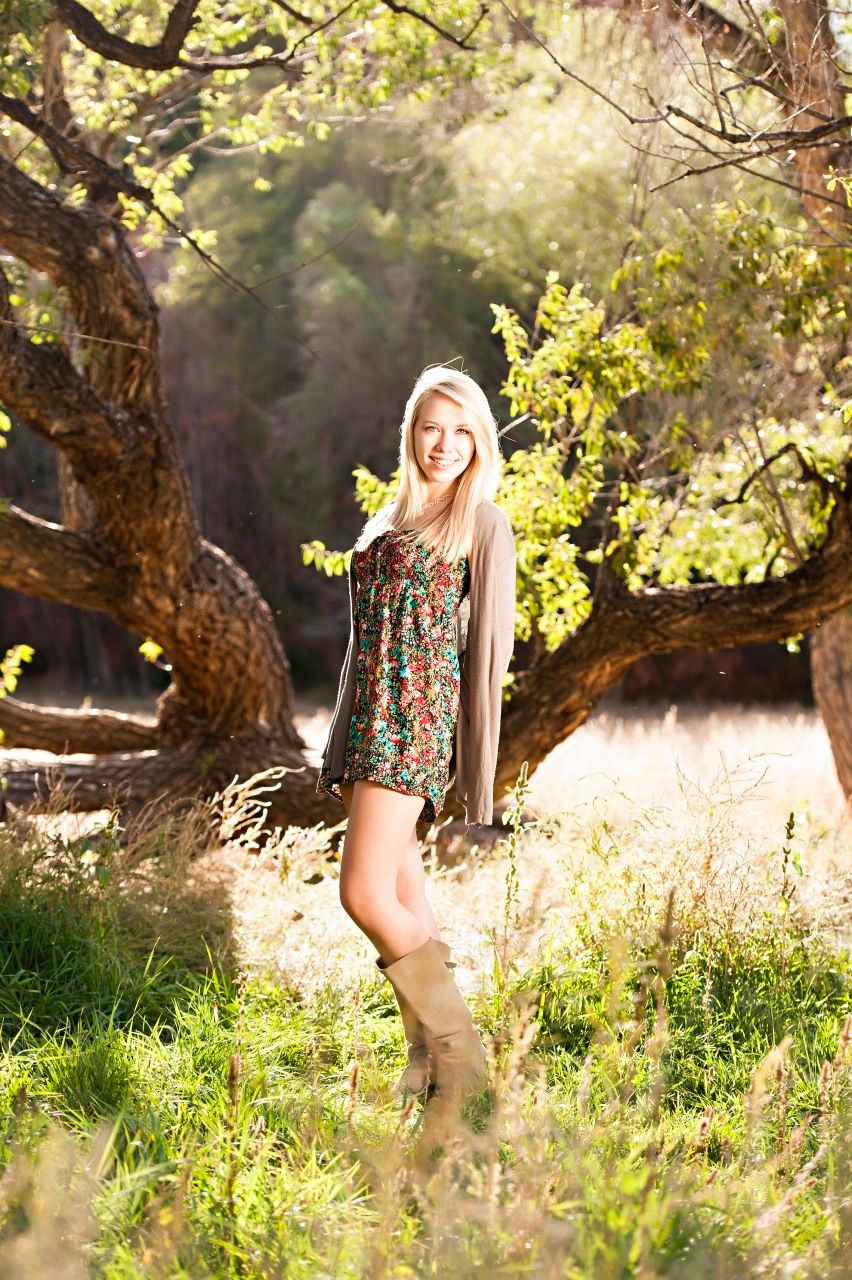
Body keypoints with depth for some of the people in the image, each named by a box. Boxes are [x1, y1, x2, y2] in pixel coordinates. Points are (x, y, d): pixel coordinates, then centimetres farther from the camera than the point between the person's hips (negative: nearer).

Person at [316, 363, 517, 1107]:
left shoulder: (482, 524, -1)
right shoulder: (390, 524, 20)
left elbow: (489, 645, -4)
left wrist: (476, 764, -8)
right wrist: (342, 747, 18)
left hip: (418, 719, -7)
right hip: (367, 722, 7)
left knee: (366, 895, -14)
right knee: (405, 905, 8)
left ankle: (461, 1062, -3)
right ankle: (427, 1067, 15)